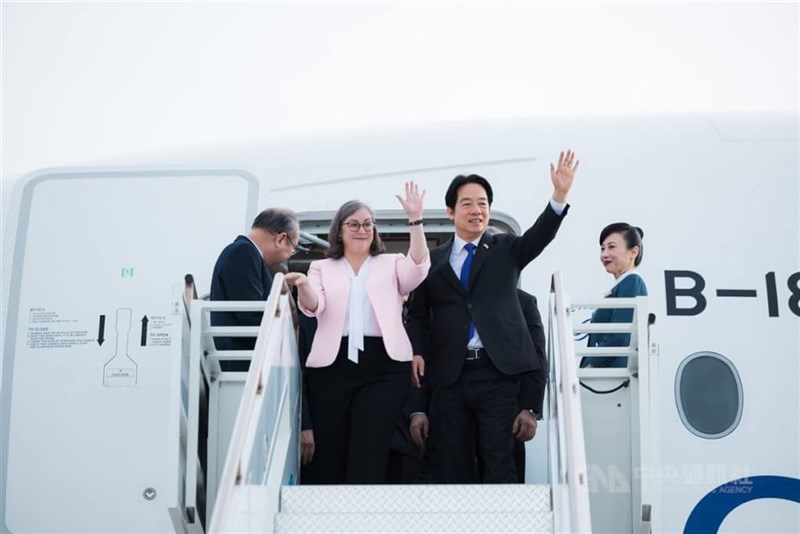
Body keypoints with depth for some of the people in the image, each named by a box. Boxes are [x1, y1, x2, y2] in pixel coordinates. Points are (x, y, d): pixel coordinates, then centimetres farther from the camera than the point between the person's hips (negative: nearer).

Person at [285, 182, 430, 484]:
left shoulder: (391, 265, 15)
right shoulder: (322, 268, 16)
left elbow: (418, 268, -6)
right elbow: (313, 307, -1)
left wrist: (415, 219, -16)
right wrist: (303, 287, -24)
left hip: (383, 367, -1)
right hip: (332, 366, 1)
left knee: (368, 453, -8)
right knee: (327, 452, 1)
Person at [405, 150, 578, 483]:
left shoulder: (506, 250, 9)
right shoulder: (434, 260, 10)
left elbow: (540, 236, -9)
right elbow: (417, 313, 10)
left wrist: (560, 195, -25)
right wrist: (417, 351, -7)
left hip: (496, 372, -1)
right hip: (449, 375, 2)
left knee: (499, 461, -2)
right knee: (454, 464, 6)